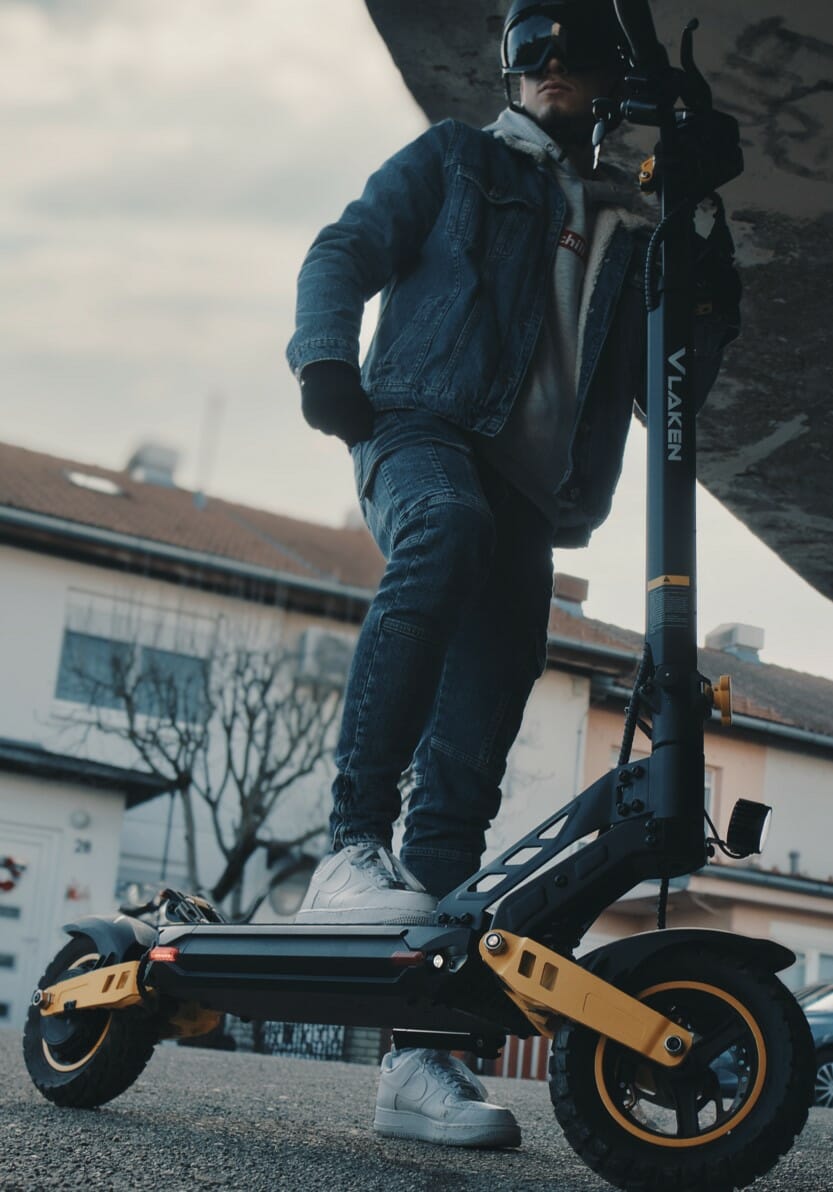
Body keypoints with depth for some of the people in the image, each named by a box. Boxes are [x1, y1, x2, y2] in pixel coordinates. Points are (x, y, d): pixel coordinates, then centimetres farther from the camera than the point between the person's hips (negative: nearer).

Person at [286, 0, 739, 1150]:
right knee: (448, 532, -41)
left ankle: (420, 1052, -8)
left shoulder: (628, 226, 27)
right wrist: (325, 358, -11)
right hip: (425, 424, -3)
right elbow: (348, 250, 7)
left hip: (532, 494, 3)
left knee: (471, 753, -7)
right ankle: (352, 850, -39)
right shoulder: (454, 159, 18)